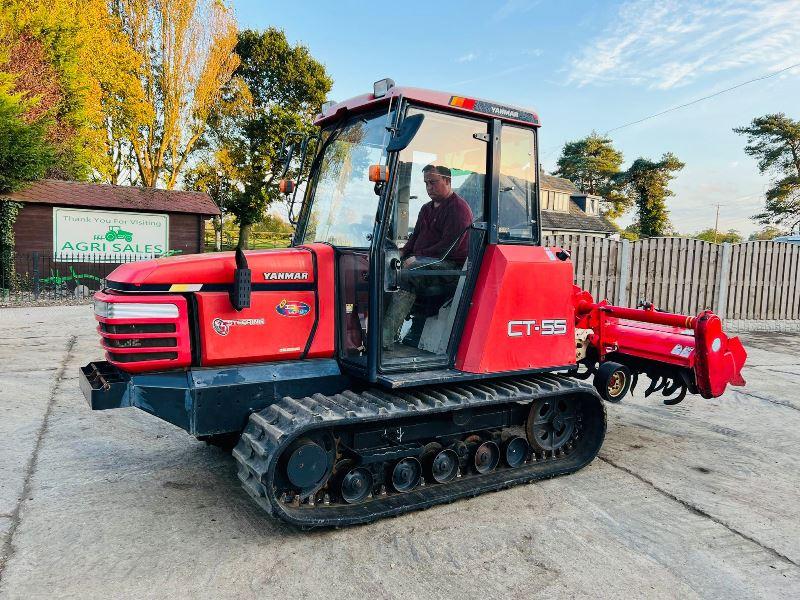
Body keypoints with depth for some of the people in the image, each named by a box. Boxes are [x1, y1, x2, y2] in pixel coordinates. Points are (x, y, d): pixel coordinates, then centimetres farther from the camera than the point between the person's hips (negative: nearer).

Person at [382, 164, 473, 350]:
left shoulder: (458, 208, -5)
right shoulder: (427, 208, 25)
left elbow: (448, 246, -14)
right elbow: (415, 237, 28)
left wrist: (417, 258, -14)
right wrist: (403, 253, 6)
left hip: (450, 265, -9)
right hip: (424, 262, 9)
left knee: (407, 276, -33)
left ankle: (384, 338, -39)